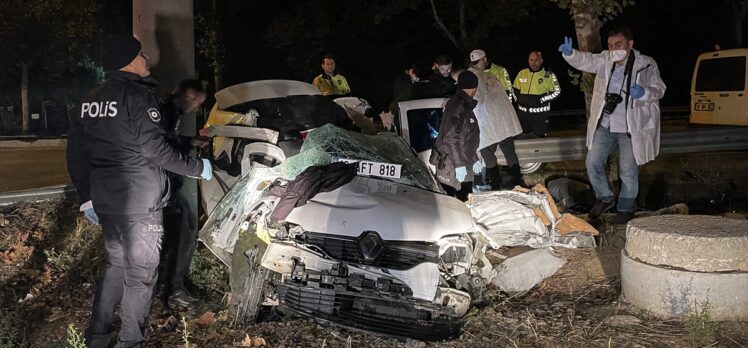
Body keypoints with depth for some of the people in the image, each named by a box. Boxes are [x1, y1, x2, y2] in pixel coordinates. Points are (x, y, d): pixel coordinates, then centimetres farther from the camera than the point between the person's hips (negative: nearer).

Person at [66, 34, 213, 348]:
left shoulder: (91, 100, 10)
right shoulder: (137, 95, -14)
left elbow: (76, 152, 13)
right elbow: (156, 150, -19)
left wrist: (87, 197, 20)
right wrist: (198, 168, -7)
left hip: (105, 200, 8)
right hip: (139, 203, -8)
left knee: (116, 264, 21)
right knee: (140, 273, 3)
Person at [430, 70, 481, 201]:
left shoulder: (465, 105, 17)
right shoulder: (457, 106, -16)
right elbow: (450, 139, -23)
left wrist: (474, 160, 28)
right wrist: (459, 164, -24)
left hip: (462, 166, 10)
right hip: (451, 167, -10)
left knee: (467, 200, 13)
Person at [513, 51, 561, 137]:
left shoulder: (548, 75, -3)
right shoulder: (522, 73, 8)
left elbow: (557, 92, -2)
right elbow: (515, 90, 17)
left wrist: (541, 99, -12)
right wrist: (520, 98, -3)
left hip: (540, 113, -3)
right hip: (523, 113, 4)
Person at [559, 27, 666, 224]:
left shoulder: (646, 65, -6)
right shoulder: (605, 60, 3)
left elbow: (659, 89, -2)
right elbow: (585, 61, -7)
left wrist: (644, 93, -24)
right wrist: (570, 54, -29)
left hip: (630, 128, -4)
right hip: (604, 126, 4)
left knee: (628, 172, 4)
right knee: (593, 163, 5)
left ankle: (625, 209, 23)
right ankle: (604, 198, 28)